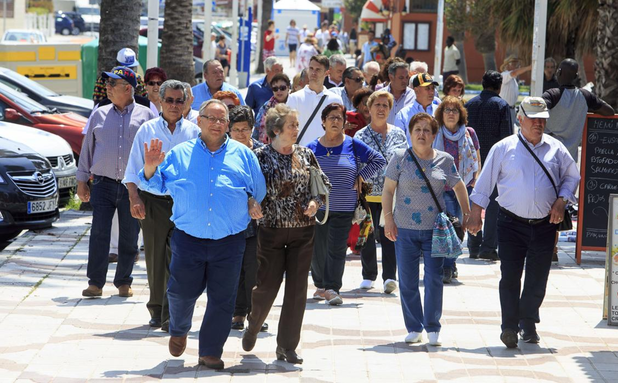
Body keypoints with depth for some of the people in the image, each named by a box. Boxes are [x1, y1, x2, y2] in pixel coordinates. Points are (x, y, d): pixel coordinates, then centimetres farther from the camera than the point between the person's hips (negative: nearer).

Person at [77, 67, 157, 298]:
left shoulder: (146, 116, 5)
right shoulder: (99, 115, 11)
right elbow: (87, 148, 15)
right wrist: (82, 181, 11)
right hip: (103, 184, 1)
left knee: (129, 238, 5)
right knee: (99, 234, -8)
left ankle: (123, 282, 17)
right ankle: (95, 283, -6)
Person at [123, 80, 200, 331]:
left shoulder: (194, 133, 7)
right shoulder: (147, 130, 7)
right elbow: (134, 168, 7)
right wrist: (134, 198, -5)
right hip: (153, 202, 1)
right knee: (155, 260, 7)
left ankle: (171, 315, -7)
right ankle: (156, 310, 22)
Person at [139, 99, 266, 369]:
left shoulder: (243, 155, 8)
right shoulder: (180, 154, 8)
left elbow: (259, 191, 14)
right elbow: (154, 184, 10)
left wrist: (253, 204, -6)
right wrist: (150, 167, -8)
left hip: (229, 243, 0)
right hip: (188, 239, 0)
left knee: (222, 299, 1)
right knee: (181, 293, 4)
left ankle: (210, 352, 13)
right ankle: (179, 331, 35)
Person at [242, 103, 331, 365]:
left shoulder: (306, 154, 5)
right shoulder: (261, 156, -6)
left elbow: (324, 183, 13)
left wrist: (315, 201, -5)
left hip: (303, 230, 3)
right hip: (272, 229, -3)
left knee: (297, 289, 0)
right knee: (268, 286, 1)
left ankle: (287, 346, 8)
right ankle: (253, 326, 32)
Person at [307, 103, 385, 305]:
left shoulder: (353, 145, 1)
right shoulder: (312, 148, 5)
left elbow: (379, 160, 8)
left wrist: (360, 178, 1)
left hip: (343, 209, -2)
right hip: (317, 207, 2)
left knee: (336, 249, -8)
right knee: (318, 249, 7)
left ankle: (332, 288, -8)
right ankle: (321, 286, 22)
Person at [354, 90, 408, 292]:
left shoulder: (398, 134, 7)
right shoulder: (360, 136, 3)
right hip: (368, 194, 0)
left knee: (389, 234, -9)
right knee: (367, 236, 7)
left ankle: (390, 276, -9)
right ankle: (368, 276, 20)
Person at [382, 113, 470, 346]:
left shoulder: (445, 160, 5)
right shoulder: (400, 158, 2)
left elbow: (459, 187, 16)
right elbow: (388, 190, 4)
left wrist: (467, 215, 14)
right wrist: (388, 218, -3)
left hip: (435, 229, 0)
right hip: (404, 230, 0)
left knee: (434, 280, -5)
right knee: (408, 282, 4)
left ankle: (433, 329, 5)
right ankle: (414, 329, 15)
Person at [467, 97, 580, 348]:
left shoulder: (556, 149, 7)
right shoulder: (503, 148, 1)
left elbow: (572, 176, 16)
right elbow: (485, 182, 4)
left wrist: (561, 201, -1)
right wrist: (475, 214, 0)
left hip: (544, 225, 2)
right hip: (512, 224, -2)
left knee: (538, 279, 7)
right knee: (510, 276, -7)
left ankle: (528, 324, 24)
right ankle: (510, 326, -3)